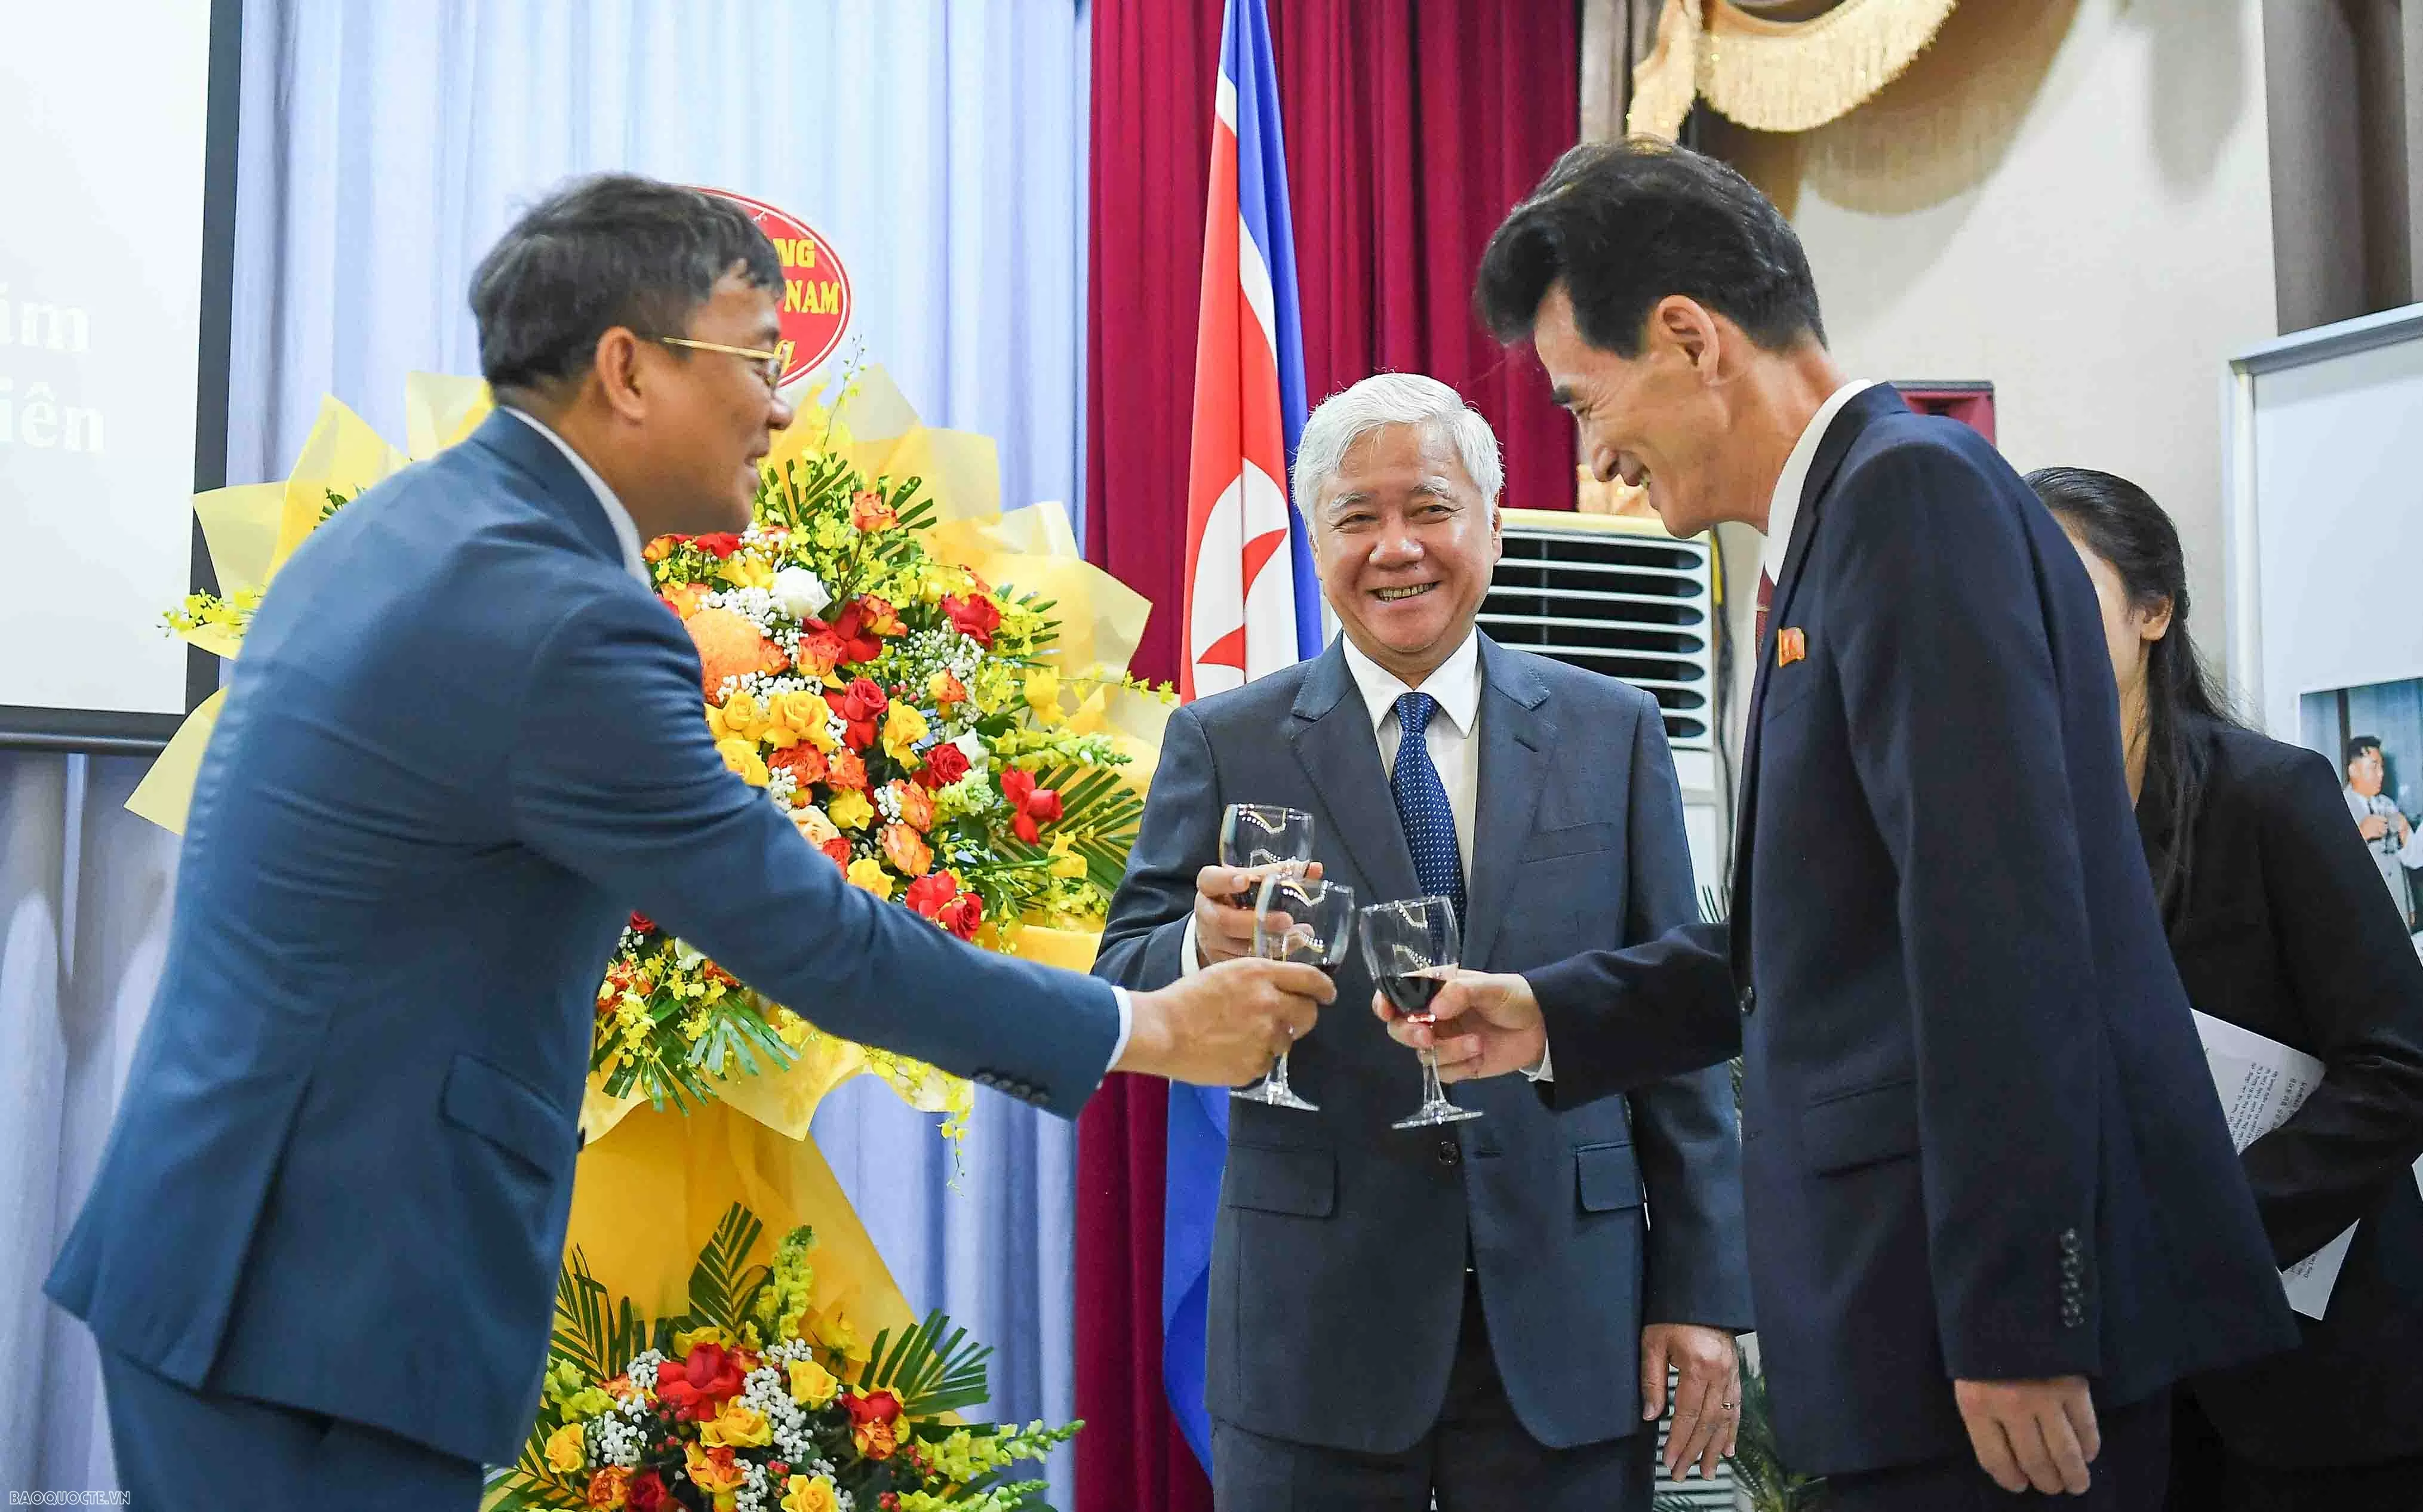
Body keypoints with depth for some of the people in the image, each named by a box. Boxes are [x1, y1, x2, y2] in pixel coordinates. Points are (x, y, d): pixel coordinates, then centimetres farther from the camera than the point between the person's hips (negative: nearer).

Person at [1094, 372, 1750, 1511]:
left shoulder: (1613, 731, 6)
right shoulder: (1222, 744, 2)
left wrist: (1704, 1292, 1)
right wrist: (1207, 948, -23)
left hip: (1568, 1327, 1)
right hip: (1315, 1331, -1)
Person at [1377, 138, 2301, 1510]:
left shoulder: (1913, 486, -13)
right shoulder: (1849, 517, 16)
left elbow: (2000, 921, -21)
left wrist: (2013, 1323, -22)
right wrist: (1553, 1015, 18)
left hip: (2013, 1295, -9)